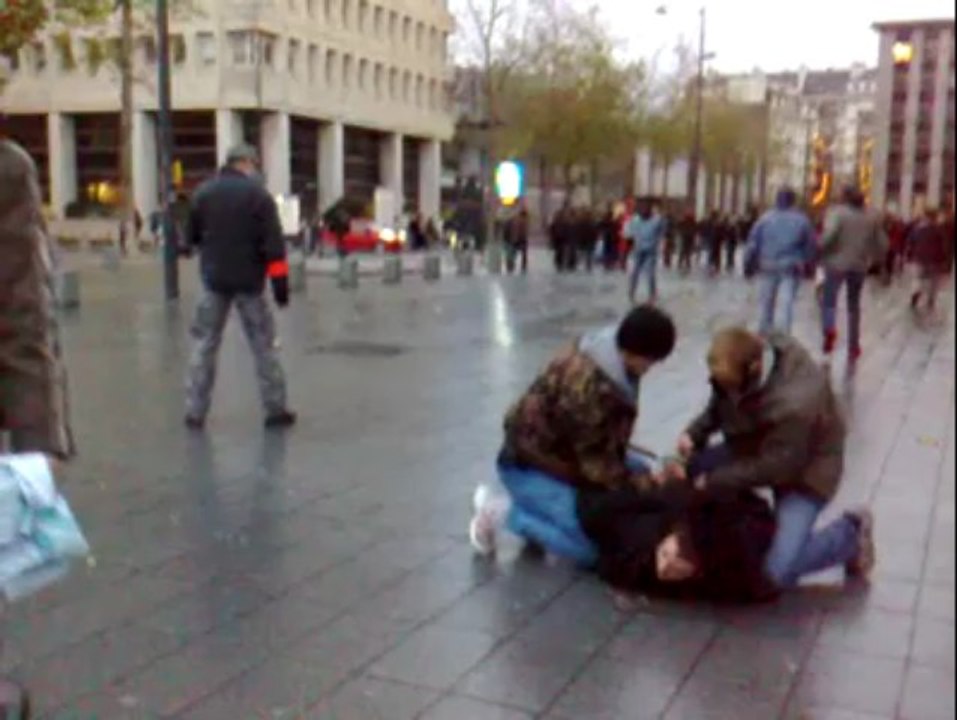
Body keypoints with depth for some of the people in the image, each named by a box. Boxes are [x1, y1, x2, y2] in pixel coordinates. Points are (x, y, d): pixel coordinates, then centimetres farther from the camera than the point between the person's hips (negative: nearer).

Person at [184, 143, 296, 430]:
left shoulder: (203, 192, 4)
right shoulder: (258, 194, -7)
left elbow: (192, 236, 12)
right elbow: (273, 243, -13)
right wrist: (280, 280, -11)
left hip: (214, 279, 3)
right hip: (249, 280, -2)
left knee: (205, 344, 9)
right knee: (264, 345, 6)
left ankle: (195, 412, 8)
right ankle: (276, 410, 8)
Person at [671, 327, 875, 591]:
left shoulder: (794, 403, -41)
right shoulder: (739, 364, -18)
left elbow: (774, 466, -29)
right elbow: (719, 406, 1)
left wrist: (713, 482, -24)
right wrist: (694, 433, -17)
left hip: (805, 469, -8)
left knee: (778, 572, -18)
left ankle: (850, 533, 8)